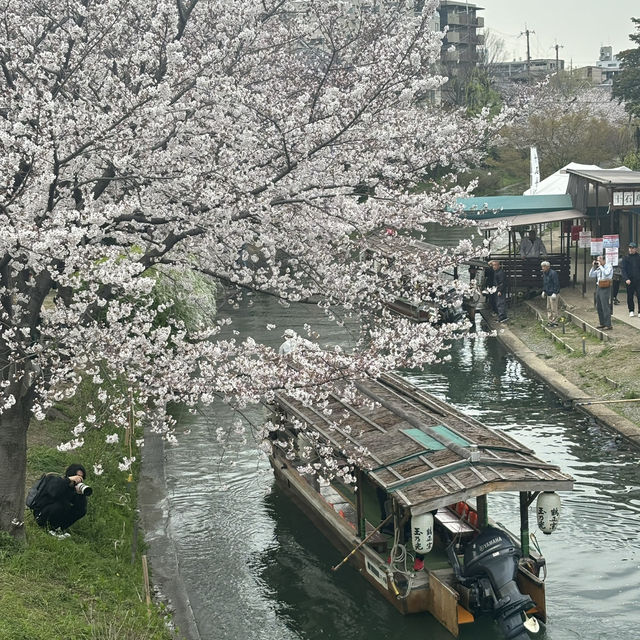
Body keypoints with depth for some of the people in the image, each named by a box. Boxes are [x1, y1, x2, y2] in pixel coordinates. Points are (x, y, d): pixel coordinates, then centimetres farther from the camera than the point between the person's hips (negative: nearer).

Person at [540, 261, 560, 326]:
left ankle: (554, 322, 0)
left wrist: (554, 293, -22)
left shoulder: (553, 273, -16)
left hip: (553, 294, -9)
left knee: (554, 308, -5)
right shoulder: (544, 273, 11)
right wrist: (543, 291, 15)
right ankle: (550, 321, 18)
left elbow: (556, 284, -18)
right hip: (548, 294, 9)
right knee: (549, 308, 11)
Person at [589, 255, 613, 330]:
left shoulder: (609, 267, -6)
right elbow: (591, 275, 13)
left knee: (605, 307, -10)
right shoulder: (598, 269, 12)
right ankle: (602, 323, 23)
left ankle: (608, 325, -8)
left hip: (605, 288, -8)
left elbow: (606, 273, -25)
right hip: (598, 287, 8)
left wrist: (600, 266, -16)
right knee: (598, 307, 12)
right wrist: (593, 267, 3)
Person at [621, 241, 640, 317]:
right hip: (629, 281, 0)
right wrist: (626, 279, -14)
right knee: (630, 296, 6)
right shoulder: (625, 258, 5)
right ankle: (631, 311, 17)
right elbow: (623, 269, -2)